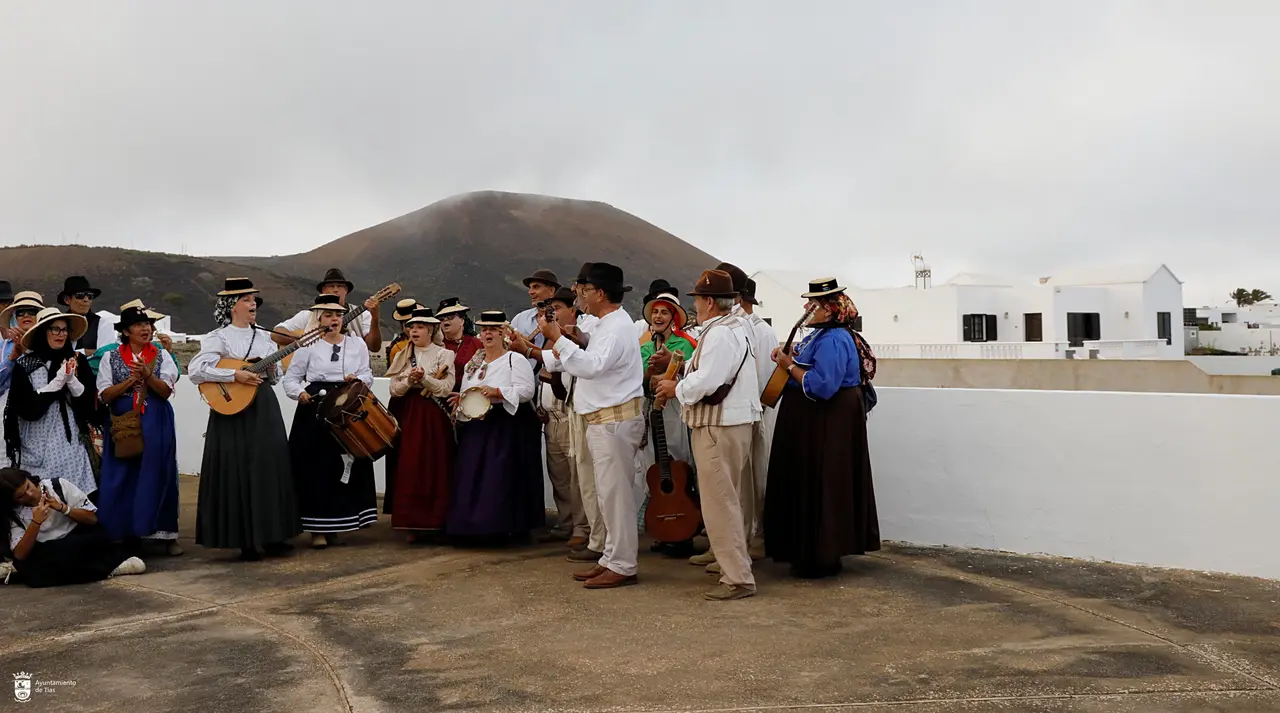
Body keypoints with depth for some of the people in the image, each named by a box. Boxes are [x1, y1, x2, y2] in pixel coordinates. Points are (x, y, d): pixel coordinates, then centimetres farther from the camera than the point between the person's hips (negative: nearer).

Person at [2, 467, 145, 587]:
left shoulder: (58, 485, -3)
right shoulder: (15, 514, -1)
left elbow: (92, 518, -3)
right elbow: (19, 555, -12)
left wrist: (63, 508, -18)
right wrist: (35, 523, -25)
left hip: (82, 544, -2)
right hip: (49, 557, 2)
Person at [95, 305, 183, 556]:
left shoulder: (161, 356, 6)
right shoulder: (111, 358, 6)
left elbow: (165, 391, -4)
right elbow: (105, 395, -1)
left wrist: (147, 375, -20)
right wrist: (131, 380, -12)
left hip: (156, 425, 0)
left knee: (157, 476, -1)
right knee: (121, 478, -1)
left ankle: (167, 534, 4)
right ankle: (120, 535, 9)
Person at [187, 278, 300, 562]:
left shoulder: (263, 337, 13)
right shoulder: (218, 338, -5)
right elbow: (195, 370, -19)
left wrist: (273, 368, -4)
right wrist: (235, 375, -21)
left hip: (265, 407, 6)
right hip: (234, 410, -6)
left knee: (271, 468, 6)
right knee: (239, 473, -3)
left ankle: (270, 536, 15)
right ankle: (245, 540, 5)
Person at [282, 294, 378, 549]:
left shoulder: (357, 343, 10)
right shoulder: (308, 345, 3)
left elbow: (367, 375, 8)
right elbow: (290, 378, 2)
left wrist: (357, 380, -14)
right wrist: (300, 393, -17)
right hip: (314, 413, -2)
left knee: (345, 466, 2)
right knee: (316, 466, -4)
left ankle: (336, 524, 14)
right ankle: (317, 528, 4)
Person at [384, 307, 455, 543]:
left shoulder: (444, 355, 1)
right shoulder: (402, 356, 12)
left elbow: (446, 388, -8)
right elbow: (394, 390, 5)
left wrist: (424, 378, -21)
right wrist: (410, 380, -13)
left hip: (434, 417, -3)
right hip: (408, 417, 3)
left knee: (435, 467, -3)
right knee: (408, 468, -1)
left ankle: (434, 521, 5)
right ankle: (414, 523, 4)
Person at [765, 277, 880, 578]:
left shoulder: (833, 340, -21)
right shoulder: (820, 335, 12)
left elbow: (822, 386, -30)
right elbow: (811, 369, 21)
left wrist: (790, 365, -20)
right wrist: (790, 358, 2)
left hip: (828, 426, -11)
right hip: (814, 422, 11)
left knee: (820, 488, -3)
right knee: (807, 486, 16)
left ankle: (823, 559, 7)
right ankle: (806, 552, 26)